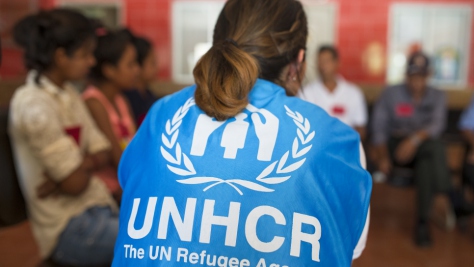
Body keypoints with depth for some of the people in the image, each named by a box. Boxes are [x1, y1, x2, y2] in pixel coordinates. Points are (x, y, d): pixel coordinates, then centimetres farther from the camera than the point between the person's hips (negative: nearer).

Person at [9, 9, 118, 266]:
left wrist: (80, 164, -12)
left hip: (98, 208, 8)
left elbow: (101, 153, 7)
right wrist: (89, 163, 1)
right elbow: (75, 182, -18)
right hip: (69, 229, -8)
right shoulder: (35, 106, -18)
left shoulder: (68, 95, 8)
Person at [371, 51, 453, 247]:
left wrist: (415, 139, -32)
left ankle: (423, 222, -32)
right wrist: (383, 156, -19)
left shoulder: (437, 97, 8)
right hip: (395, 145, 0)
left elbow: (437, 125, -11)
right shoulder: (391, 94, 4)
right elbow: (379, 128, -3)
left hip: (424, 145, 1)